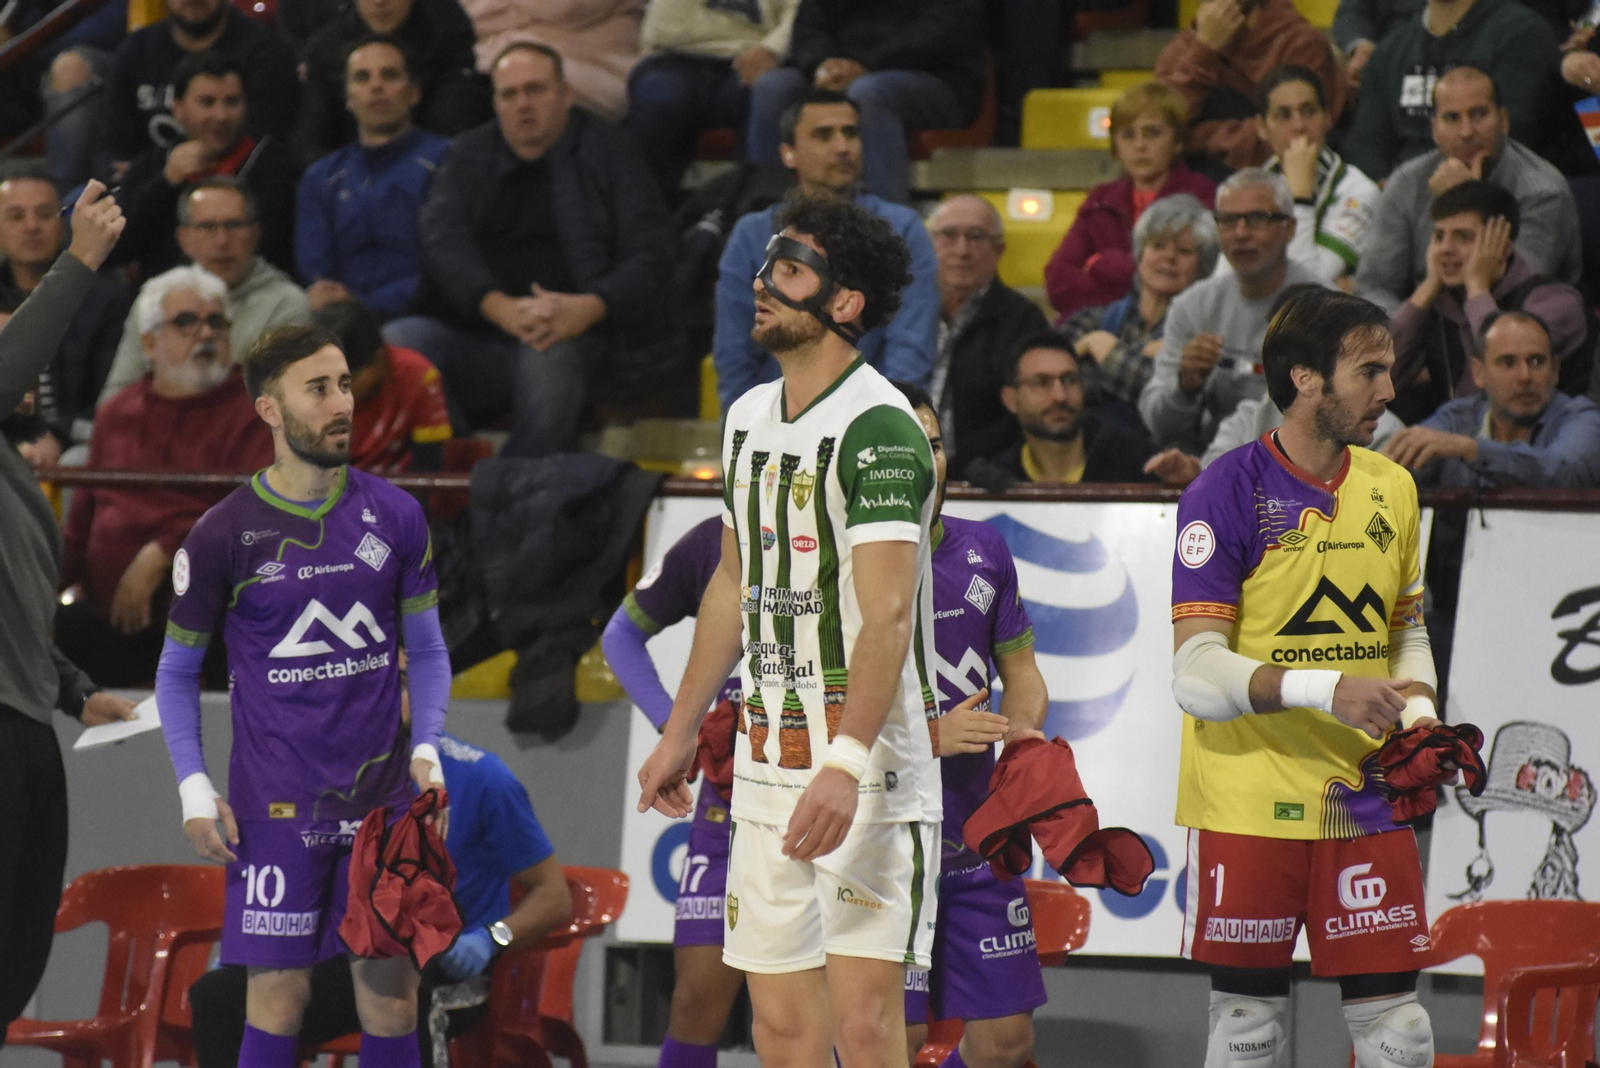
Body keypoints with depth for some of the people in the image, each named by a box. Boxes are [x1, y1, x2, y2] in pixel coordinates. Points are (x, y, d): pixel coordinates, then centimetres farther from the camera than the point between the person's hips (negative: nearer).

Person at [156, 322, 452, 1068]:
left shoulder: (393, 516, 4)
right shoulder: (224, 536, -3)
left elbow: (427, 649, 12)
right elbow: (177, 671, 6)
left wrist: (426, 749, -3)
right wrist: (194, 790, -5)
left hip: (383, 796, 3)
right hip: (275, 805, -3)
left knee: (392, 998, 4)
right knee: (278, 998, -4)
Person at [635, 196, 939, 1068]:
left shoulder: (879, 429, -14)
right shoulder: (749, 418, 13)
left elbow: (887, 613, -23)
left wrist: (847, 764, -32)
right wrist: (680, 733, 27)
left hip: (867, 770, -8)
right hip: (766, 767, 8)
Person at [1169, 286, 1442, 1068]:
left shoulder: (1390, 488, 9)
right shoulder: (1227, 495, -10)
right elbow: (1197, 674, -16)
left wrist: (1417, 710, 1)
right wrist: (1327, 690, -28)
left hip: (1364, 800, 5)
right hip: (1248, 804, -5)